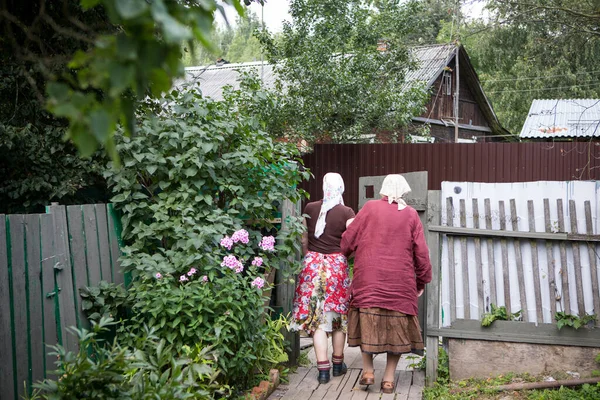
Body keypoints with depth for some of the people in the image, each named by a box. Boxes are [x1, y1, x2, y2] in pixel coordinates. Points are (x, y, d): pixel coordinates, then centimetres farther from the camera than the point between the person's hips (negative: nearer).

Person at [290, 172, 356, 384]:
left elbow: (304, 241, 8)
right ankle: (338, 363, 26)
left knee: (317, 317, 4)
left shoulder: (310, 208, 0)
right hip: (337, 265, -1)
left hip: (313, 265, 1)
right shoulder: (347, 212, -7)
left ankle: (323, 368, 0)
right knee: (338, 315, 14)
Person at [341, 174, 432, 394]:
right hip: (401, 282, 1)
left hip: (369, 278, 0)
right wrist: (422, 281, 14)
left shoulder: (370, 207, 0)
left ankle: (367, 370, 10)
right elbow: (421, 252, 3)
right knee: (397, 327, 8)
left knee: (367, 322, 11)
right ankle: (389, 378, 12)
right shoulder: (411, 214, 2)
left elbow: (348, 240, 1)